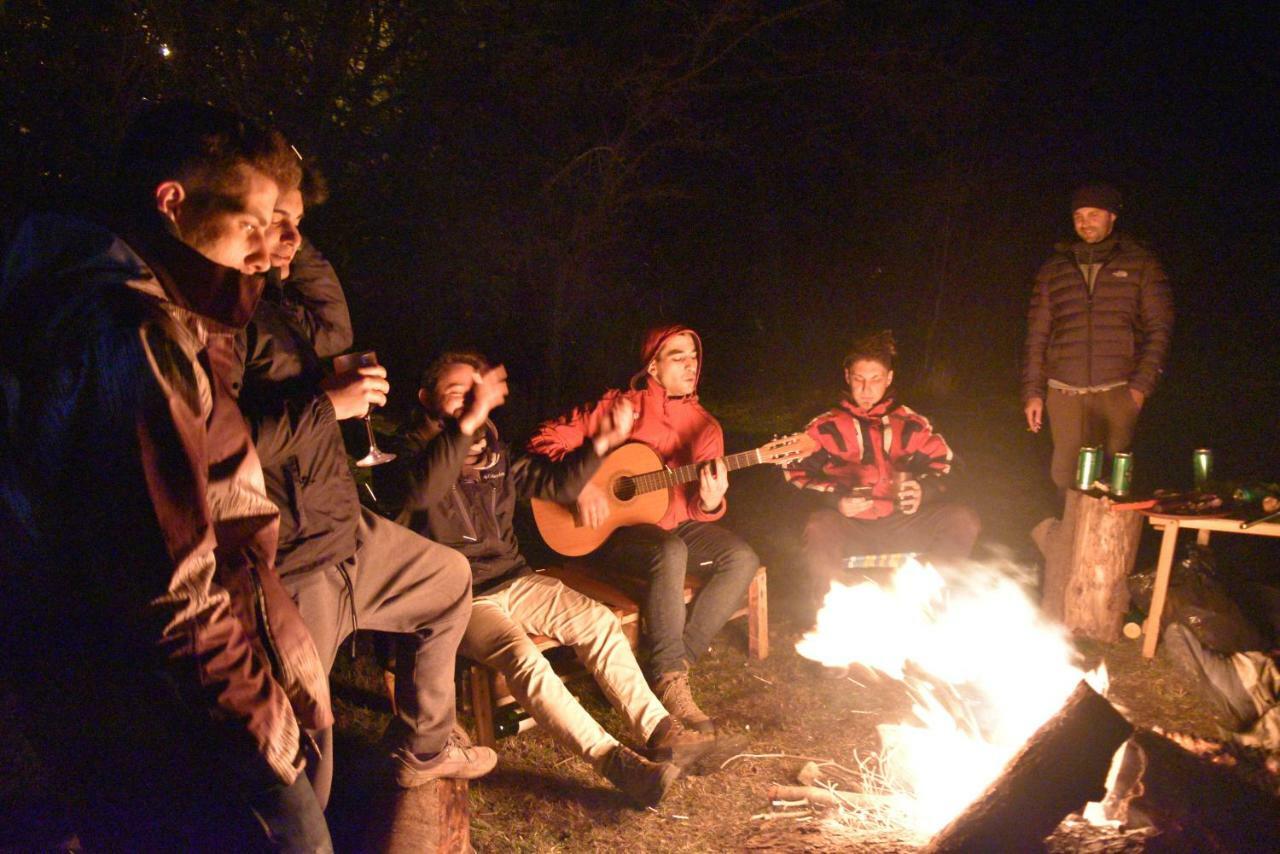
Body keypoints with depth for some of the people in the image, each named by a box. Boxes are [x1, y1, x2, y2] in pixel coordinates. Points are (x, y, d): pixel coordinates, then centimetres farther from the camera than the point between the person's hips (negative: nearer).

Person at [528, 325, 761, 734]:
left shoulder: (704, 425, 5)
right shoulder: (619, 406, -7)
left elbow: (699, 509, 4)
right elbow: (547, 438, -9)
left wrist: (710, 503, -21)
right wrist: (581, 485, -21)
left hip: (675, 524, 5)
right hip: (617, 529, -5)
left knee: (742, 558, -18)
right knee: (671, 551, -36)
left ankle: (678, 660, -15)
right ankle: (668, 680, -28)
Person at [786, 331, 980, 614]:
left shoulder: (909, 423, 14)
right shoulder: (827, 426, 7)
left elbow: (940, 465, 14)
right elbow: (798, 472, -3)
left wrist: (923, 491, -9)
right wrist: (836, 500, -19)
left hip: (900, 525, 3)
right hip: (851, 528, -3)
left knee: (964, 521, -18)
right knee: (819, 528, -36)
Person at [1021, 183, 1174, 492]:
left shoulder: (1140, 264, 7)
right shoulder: (1054, 269, 14)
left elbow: (1159, 327, 4)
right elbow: (1036, 335, 13)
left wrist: (1142, 384, -6)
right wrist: (1032, 391, 6)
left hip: (1117, 391, -2)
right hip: (1063, 393, 2)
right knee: (1065, 475, 2)